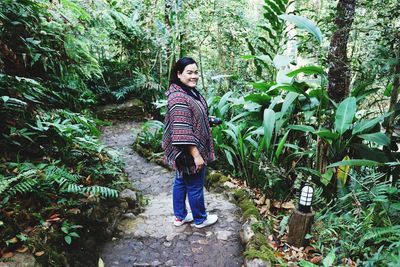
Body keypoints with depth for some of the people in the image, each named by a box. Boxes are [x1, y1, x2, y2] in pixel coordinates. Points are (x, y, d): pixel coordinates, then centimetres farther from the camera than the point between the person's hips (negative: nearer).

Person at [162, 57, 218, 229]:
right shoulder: (179, 97, -26)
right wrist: (196, 155, -26)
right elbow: (183, 132, -29)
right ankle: (200, 219, 30)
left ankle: (180, 216, 37)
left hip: (186, 153, 10)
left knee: (181, 182, 20)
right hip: (189, 152, -10)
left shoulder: (189, 91, 6)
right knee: (195, 186, 9)